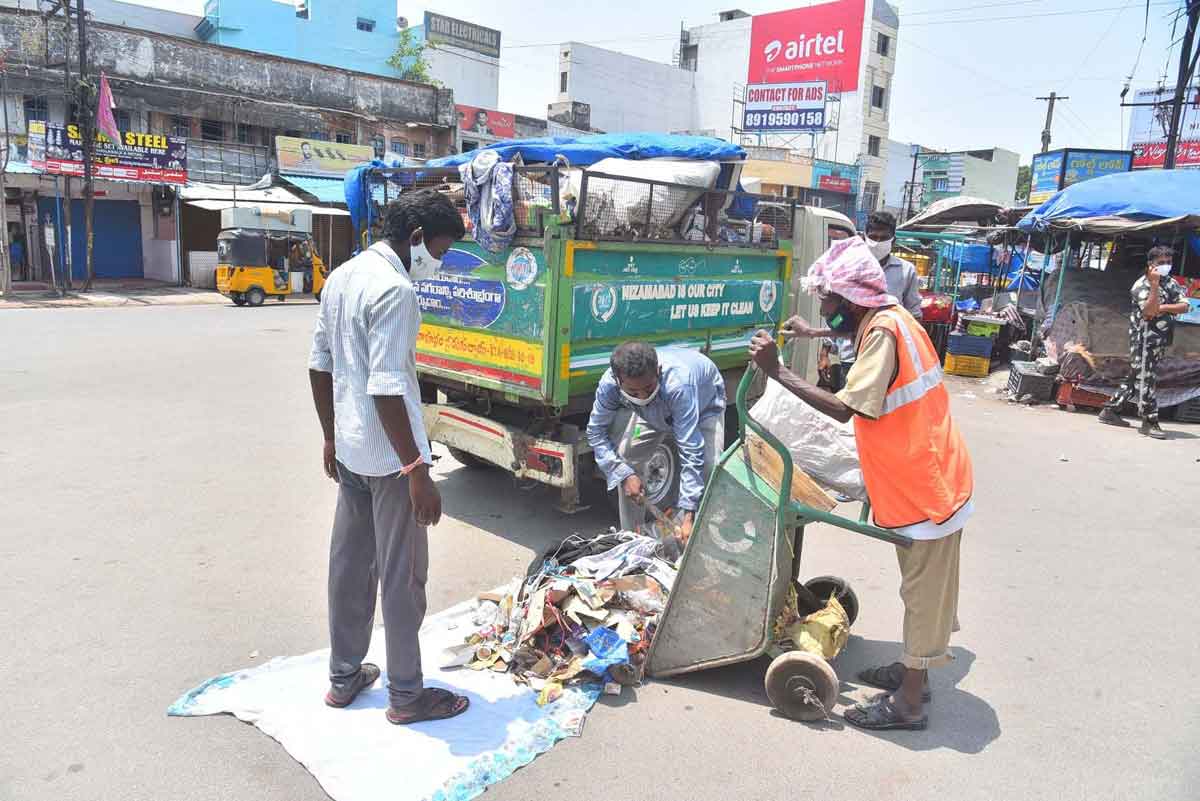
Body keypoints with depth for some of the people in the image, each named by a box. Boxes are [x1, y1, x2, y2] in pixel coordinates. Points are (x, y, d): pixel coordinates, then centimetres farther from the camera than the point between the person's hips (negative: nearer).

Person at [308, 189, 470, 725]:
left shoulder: (342, 277, 9)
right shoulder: (394, 290, -20)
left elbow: (320, 365, 15)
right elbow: (387, 389, -25)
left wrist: (331, 436, 22)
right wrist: (417, 470, -22)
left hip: (350, 451, 9)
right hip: (389, 458, -9)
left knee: (348, 563, 17)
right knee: (402, 575, 3)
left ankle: (343, 677, 31)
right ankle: (406, 695, 17)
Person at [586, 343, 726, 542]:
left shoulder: (677, 385, -48)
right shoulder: (609, 384, -35)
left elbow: (691, 451, -47)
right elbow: (595, 432, -20)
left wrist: (689, 515, -49)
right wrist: (625, 475, -31)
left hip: (704, 405, -3)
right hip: (654, 413, 4)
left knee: (709, 469, -25)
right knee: (626, 455, -13)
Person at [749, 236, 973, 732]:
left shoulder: (884, 331, -23)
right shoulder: (887, 318, 7)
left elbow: (846, 408, -31)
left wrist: (777, 371, -28)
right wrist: (814, 333, 34)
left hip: (927, 485, -10)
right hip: (926, 477, 10)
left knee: (923, 589, 1)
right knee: (921, 585, 21)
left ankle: (908, 704, 13)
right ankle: (913, 671, 36)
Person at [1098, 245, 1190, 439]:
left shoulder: (1171, 283, 11)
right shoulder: (1141, 285, -11)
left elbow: (1184, 307, 1)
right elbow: (1149, 312, -26)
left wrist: (1162, 307, -15)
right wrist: (1154, 283, -28)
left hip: (1160, 340, 8)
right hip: (1144, 338, -8)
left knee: (1136, 376, 12)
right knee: (1146, 378, -8)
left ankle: (1111, 410, 20)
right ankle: (1149, 422, -5)